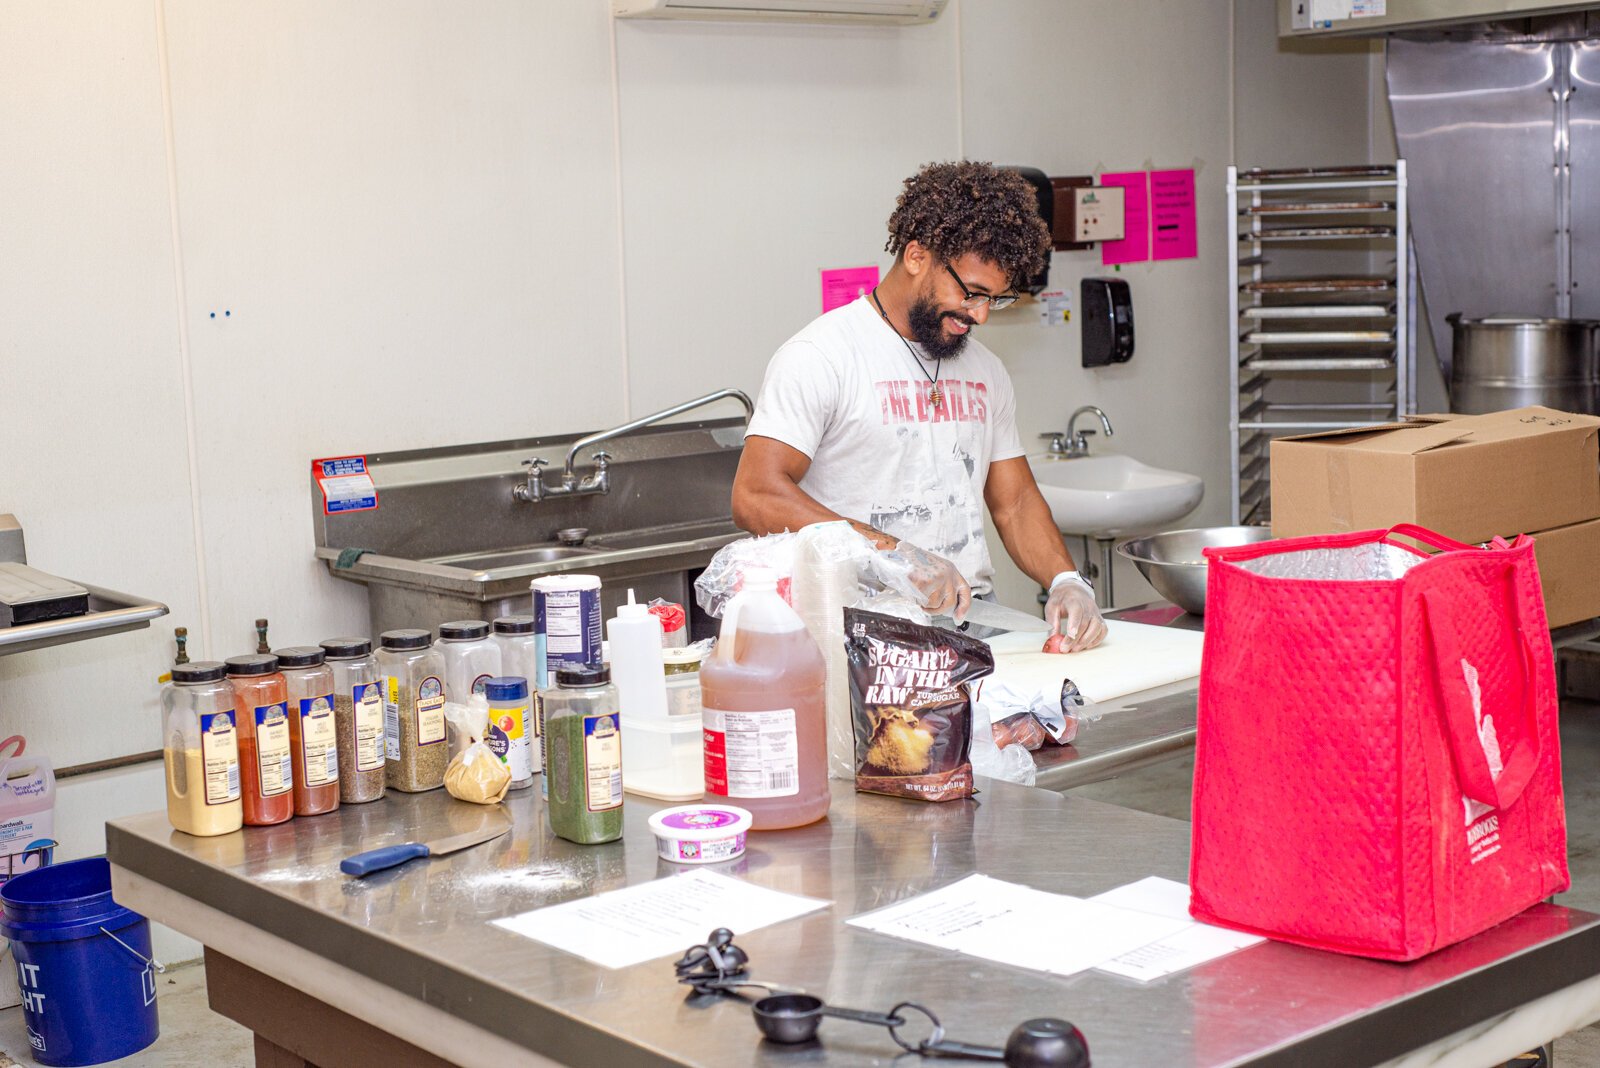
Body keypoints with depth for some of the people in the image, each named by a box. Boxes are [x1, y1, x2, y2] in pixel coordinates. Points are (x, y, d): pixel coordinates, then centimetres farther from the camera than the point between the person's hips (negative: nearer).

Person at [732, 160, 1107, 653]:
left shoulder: (986, 372, 19)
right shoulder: (821, 357, -6)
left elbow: (1015, 500, 22)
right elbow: (756, 498, -15)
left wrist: (1067, 582, 2)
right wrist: (897, 553, -22)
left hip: (974, 618, 7)